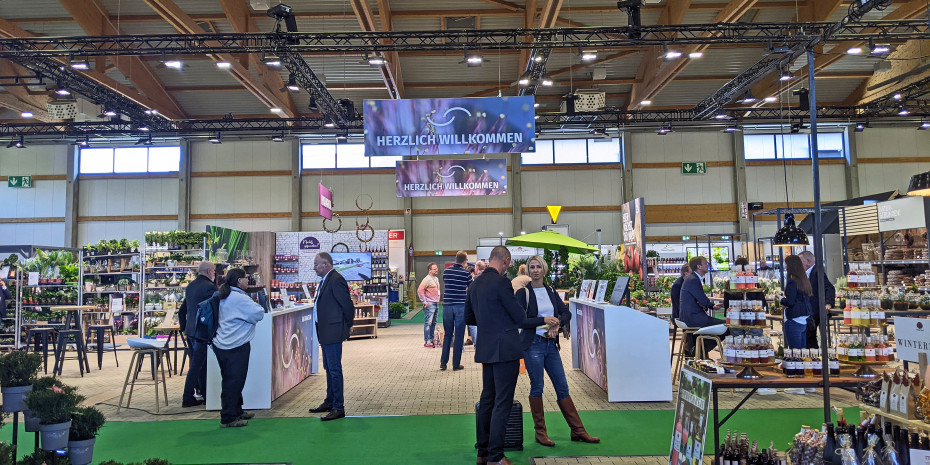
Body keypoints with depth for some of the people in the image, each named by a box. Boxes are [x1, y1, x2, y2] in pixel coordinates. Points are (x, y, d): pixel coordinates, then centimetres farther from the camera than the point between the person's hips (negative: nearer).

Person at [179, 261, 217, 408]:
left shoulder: (190, 286, 12)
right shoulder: (209, 286, -14)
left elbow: (182, 310, 18)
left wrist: (183, 327, 23)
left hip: (190, 330, 9)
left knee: (200, 363, 17)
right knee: (197, 365, -3)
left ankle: (204, 393, 25)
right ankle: (188, 398, 1)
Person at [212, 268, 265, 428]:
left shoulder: (223, 297, 11)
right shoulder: (240, 298, -17)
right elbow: (258, 314, -17)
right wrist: (258, 306, 4)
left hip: (221, 344, 10)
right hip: (236, 347, -10)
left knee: (231, 380, 17)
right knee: (234, 382, -2)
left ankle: (236, 412, 29)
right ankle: (228, 419, 4)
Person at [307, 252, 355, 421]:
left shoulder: (336, 280, -19)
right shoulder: (325, 280, 13)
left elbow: (347, 305, -20)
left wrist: (348, 325, -7)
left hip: (333, 333, -10)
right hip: (326, 332, 10)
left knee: (334, 369, -5)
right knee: (329, 368, 19)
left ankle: (338, 408, 3)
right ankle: (329, 402, 31)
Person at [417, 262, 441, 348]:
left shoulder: (436, 279, 16)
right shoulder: (427, 279, -12)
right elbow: (419, 290, -17)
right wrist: (424, 301, -17)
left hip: (436, 304, 9)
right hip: (429, 304, -9)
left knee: (433, 323, 12)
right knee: (428, 323, -7)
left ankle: (432, 339, 20)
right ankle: (427, 342, -6)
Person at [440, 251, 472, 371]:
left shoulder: (446, 271, 4)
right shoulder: (466, 273, -6)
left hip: (447, 305, 3)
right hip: (461, 306, -3)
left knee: (447, 335, 13)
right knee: (459, 336, 4)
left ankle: (443, 363, 13)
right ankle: (456, 364, 7)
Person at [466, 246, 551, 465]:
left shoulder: (475, 284, 8)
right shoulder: (501, 282, -16)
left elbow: (468, 318, 17)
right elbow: (520, 317, -12)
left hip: (486, 349, 8)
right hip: (505, 349, -8)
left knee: (487, 400, 15)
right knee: (502, 403, -2)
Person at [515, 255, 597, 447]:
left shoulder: (551, 291, 11)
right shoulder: (523, 292, -6)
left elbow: (566, 313, 9)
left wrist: (557, 323, -11)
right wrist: (544, 320, -17)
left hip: (551, 344, 5)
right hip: (533, 344, -5)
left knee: (562, 387, 9)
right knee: (537, 387, 2)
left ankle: (578, 431, 16)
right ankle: (540, 433, 15)